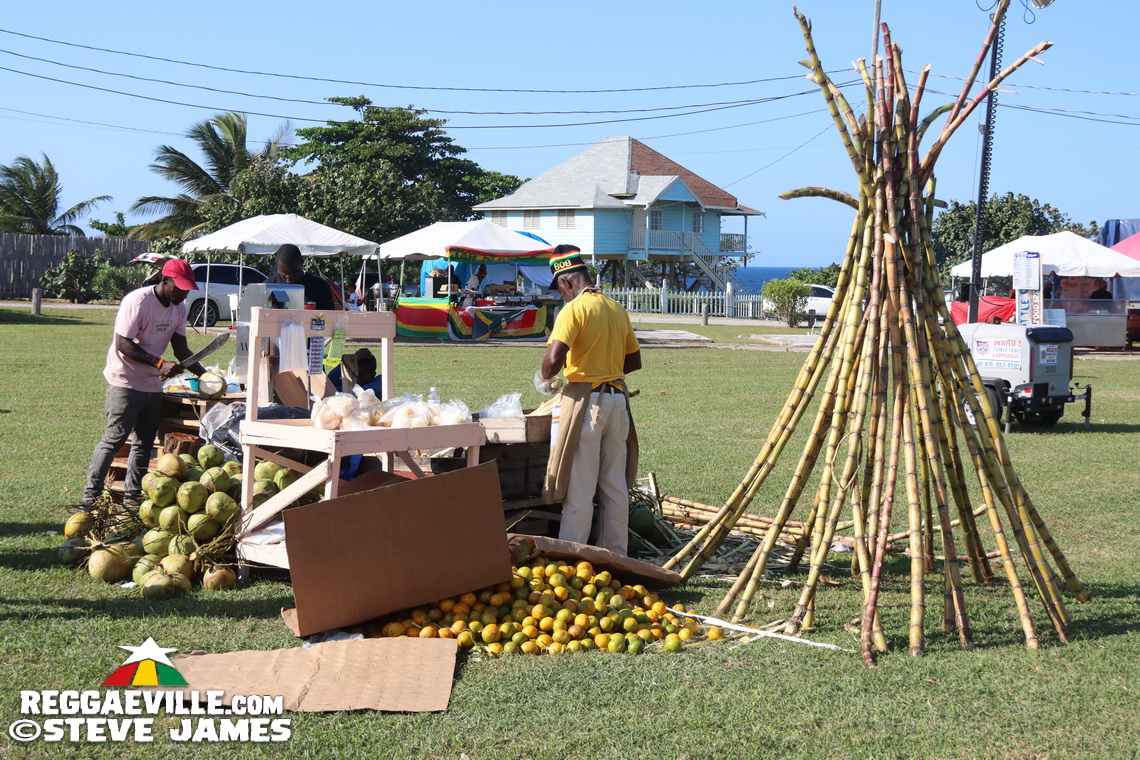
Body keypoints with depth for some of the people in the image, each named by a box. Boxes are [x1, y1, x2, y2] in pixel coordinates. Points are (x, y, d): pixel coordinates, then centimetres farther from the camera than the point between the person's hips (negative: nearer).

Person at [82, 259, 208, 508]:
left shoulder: (179, 308, 5)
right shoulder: (137, 301, -18)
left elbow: (181, 349, 9)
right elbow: (123, 344, -21)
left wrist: (204, 374, -5)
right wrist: (159, 363, -27)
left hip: (153, 385, 7)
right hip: (125, 382, -7)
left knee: (144, 443, 9)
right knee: (114, 439, -6)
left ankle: (132, 495, 17)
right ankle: (91, 494, 0)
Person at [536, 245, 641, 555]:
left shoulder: (574, 309, -10)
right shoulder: (617, 310, 11)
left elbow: (555, 357, -21)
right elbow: (634, 361, 17)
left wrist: (544, 377, -2)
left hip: (586, 400, -7)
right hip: (617, 398, 7)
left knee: (579, 489, -3)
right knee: (616, 486, 11)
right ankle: (616, 556, 18)